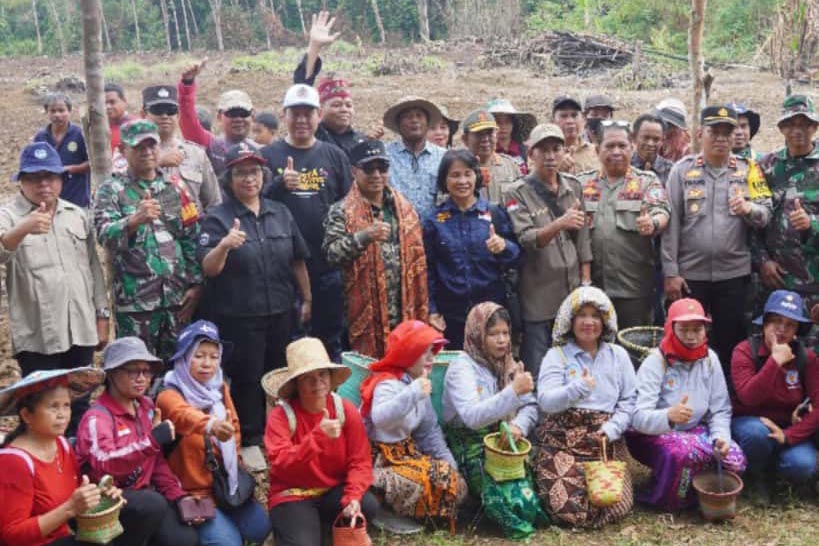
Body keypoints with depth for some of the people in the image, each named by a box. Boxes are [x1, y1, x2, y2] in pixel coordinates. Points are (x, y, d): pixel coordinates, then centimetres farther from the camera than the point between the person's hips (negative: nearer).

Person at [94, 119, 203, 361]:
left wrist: (196, 283, 2)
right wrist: (135, 220, -33)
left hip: (178, 297, 3)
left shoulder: (175, 188, 11)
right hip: (135, 300, -3)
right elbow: (104, 234, -14)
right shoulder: (111, 190, 1)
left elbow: (192, 239, 10)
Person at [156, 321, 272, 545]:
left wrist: (233, 465, 6)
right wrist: (210, 425, -61)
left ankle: (222, 524, 19)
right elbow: (184, 415, -40)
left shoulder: (220, 388, 4)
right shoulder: (169, 396, -16)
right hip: (192, 491, -6)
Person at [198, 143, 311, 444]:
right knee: (246, 380, 3)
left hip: (280, 313, 5)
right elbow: (208, 269, -16)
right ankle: (250, 440, 19)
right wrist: (224, 245, -35)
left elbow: (298, 261, 14)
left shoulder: (280, 213, 8)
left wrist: (307, 298, 14)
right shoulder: (217, 218, -6)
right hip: (238, 317, -5)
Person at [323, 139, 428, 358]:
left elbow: (418, 260, 15)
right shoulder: (341, 212, -2)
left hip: (405, 312, 4)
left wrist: (422, 313, 11)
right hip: (366, 313, -4)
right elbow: (332, 254, -15)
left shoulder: (404, 208, 13)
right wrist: (364, 236, -31)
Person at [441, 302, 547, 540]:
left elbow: (531, 407, 7)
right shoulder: (461, 368, -11)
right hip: (473, 449, -6)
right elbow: (472, 417, -26)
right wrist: (513, 392, -33)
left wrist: (519, 426, -16)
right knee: (519, 499, -28)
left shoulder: (509, 365, 12)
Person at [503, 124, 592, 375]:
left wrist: (586, 281, 7)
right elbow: (525, 239, -17)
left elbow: (583, 238, 12)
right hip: (538, 296, -4)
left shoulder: (573, 187, 9)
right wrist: (560, 224, -33)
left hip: (573, 292, 4)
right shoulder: (518, 193, -5)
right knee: (536, 369, 1)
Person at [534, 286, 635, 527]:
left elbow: (629, 401, 7)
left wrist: (612, 429, -10)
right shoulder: (556, 355, 3)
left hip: (608, 441, 3)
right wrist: (577, 389, -26)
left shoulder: (618, 355, 13)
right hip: (564, 440, -3)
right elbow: (545, 401, -10)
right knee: (569, 506, -20)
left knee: (617, 505, -14)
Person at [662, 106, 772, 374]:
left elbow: (765, 214, 0)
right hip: (690, 273, -1)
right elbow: (671, 224, -3)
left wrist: (748, 208, -22)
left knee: (731, 342, 8)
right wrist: (671, 272, -7)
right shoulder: (682, 170, 1)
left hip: (733, 273, 1)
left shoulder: (747, 170, 5)